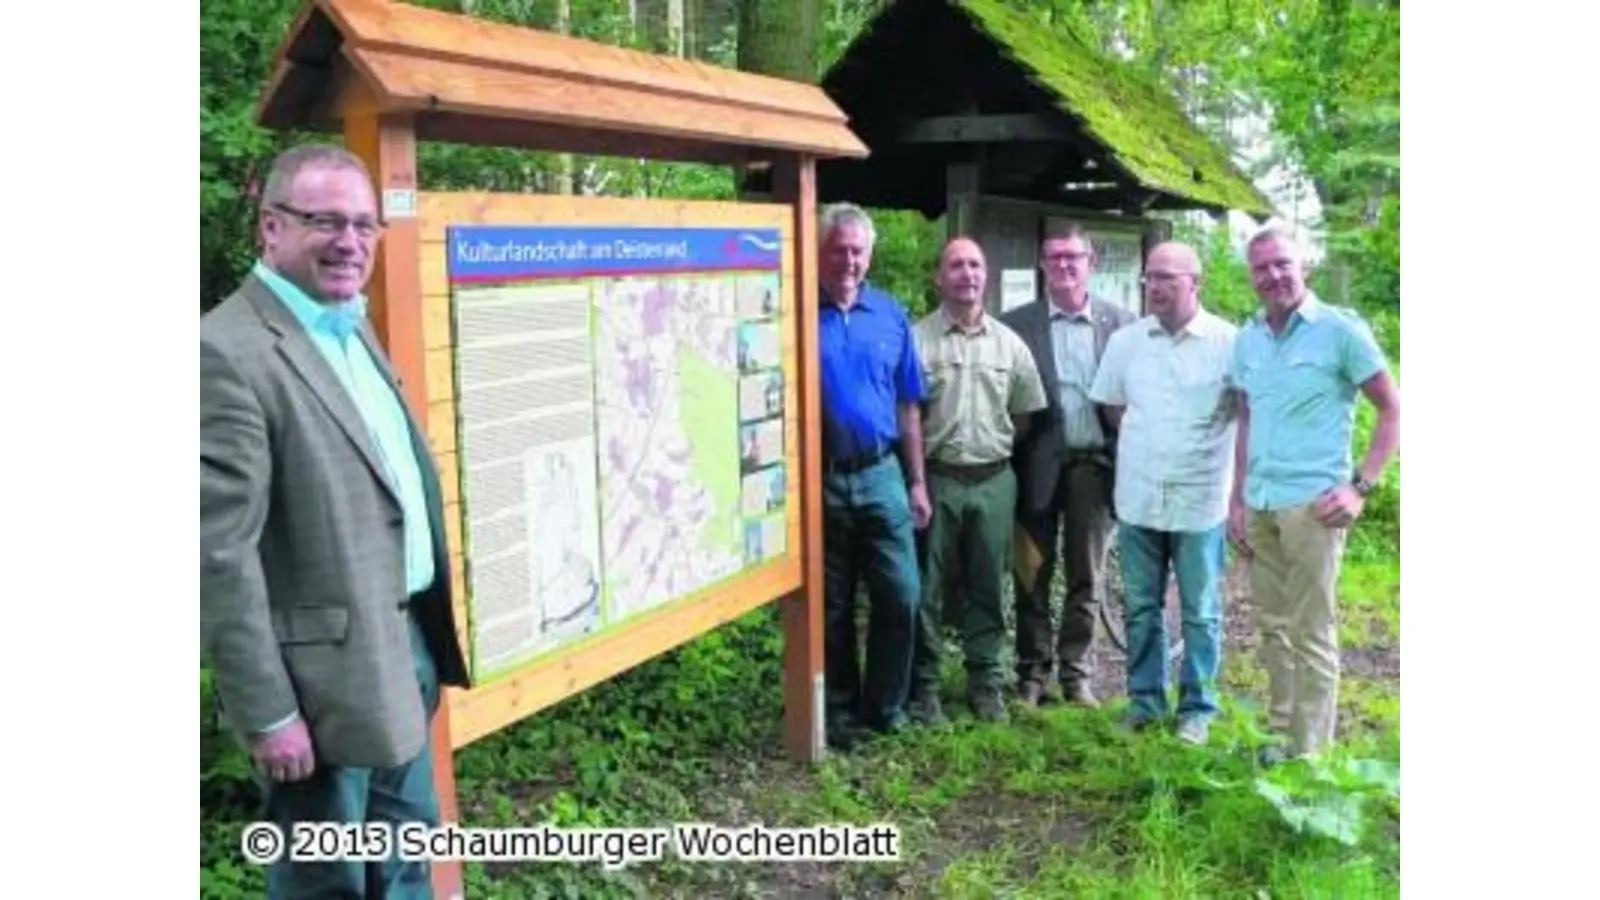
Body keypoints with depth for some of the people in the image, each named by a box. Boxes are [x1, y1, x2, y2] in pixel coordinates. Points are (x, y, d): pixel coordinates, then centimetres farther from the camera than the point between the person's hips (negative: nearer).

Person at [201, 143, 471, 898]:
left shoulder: (353, 327, 9)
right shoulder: (231, 352, -20)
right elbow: (222, 553, -21)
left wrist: (431, 626, 15)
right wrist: (267, 712, -19)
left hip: (406, 641, 8)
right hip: (327, 670, -8)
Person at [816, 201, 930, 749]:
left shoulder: (891, 315, 5)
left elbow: (907, 406, 9)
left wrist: (917, 481, 8)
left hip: (881, 475, 3)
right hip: (819, 478, -2)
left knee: (900, 596, 3)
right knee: (830, 606, 10)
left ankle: (885, 706, 22)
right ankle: (840, 713, 25)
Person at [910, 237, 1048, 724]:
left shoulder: (1009, 343, 8)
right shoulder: (917, 340, -4)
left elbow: (1026, 413, 14)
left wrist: (998, 446, 9)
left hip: (994, 481, 3)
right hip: (937, 479, -3)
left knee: (986, 587, 11)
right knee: (928, 587, 3)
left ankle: (986, 682, 23)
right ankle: (924, 686, 14)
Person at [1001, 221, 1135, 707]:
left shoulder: (1120, 322, 2)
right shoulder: (1016, 324, -2)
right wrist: (1010, 461, -9)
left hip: (1094, 463, 1)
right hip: (1039, 465, -1)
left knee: (1086, 576, 11)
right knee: (1032, 575, 8)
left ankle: (1074, 671, 25)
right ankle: (1032, 671, 21)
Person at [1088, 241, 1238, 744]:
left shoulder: (1227, 342, -9)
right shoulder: (1124, 341, 3)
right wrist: (1144, 444, 9)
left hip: (1200, 501, -3)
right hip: (1137, 499, 3)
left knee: (1200, 613, 9)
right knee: (1140, 608, 13)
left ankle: (1198, 707, 22)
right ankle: (1145, 698, 27)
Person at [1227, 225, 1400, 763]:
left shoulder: (1341, 330, -6)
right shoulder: (1247, 340, 10)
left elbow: (1392, 410, -3)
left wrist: (1361, 486, -10)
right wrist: (1237, 500, 12)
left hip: (1311, 503, -5)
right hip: (1259, 505, 6)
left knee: (1311, 633, 1)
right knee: (1273, 626, 14)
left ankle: (1309, 753, 12)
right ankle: (1282, 733, 28)